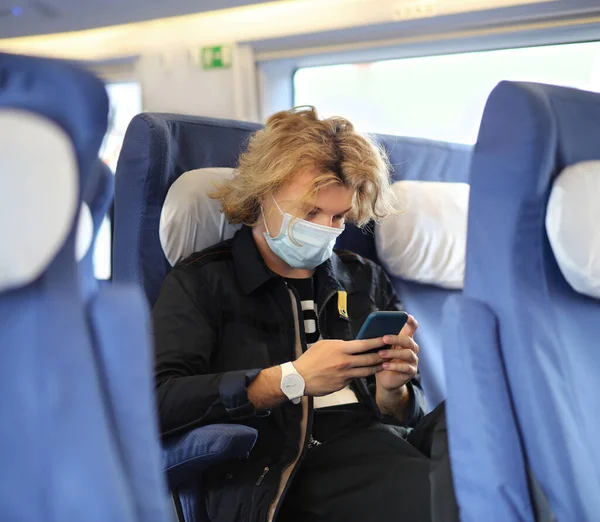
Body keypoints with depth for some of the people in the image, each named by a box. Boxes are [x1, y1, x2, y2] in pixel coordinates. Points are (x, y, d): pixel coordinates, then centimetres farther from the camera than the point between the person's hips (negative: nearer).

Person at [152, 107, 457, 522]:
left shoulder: (366, 280, 20)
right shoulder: (204, 282, 7)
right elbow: (156, 402, -9)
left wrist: (392, 391, -3)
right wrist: (291, 379, -15)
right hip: (283, 471, -5)